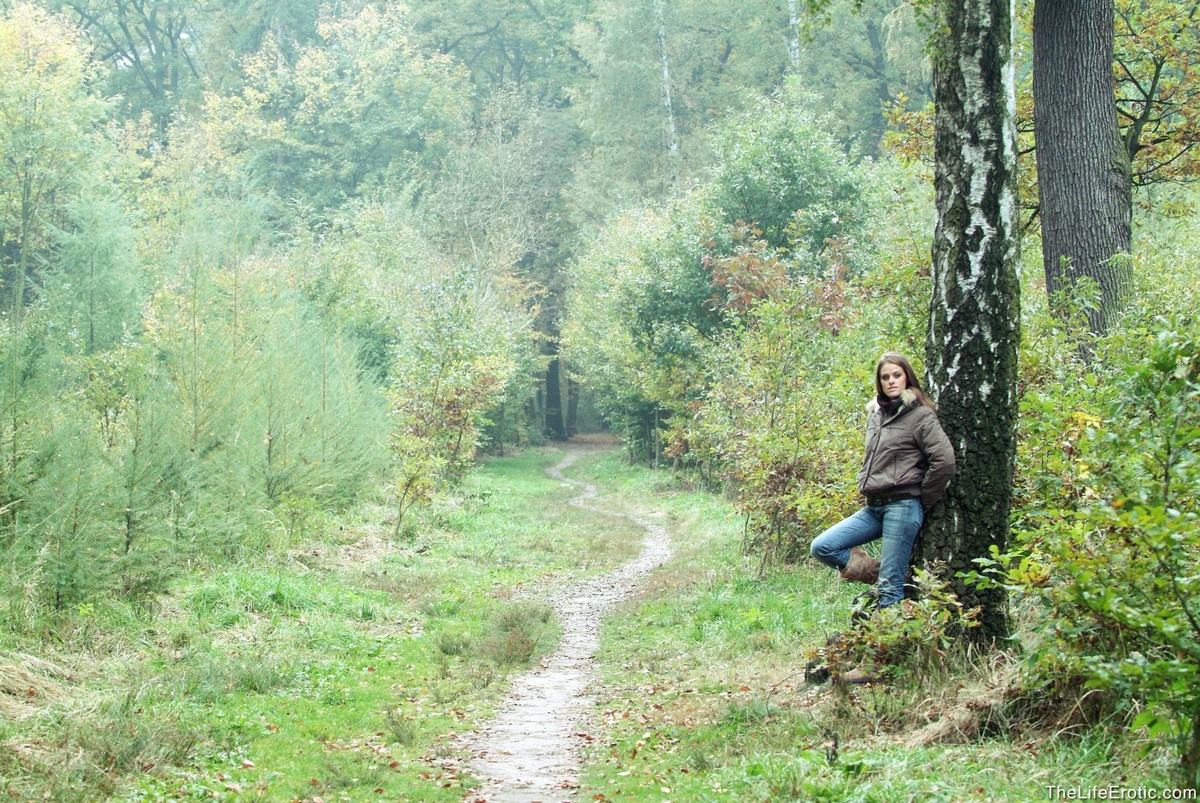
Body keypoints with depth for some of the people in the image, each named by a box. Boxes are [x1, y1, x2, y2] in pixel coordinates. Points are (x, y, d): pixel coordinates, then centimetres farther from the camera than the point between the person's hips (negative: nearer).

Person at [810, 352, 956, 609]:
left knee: (890, 588, -9)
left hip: (903, 506, -8)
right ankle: (879, 572, 5)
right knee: (821, 547, -2)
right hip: (873, 507, 8)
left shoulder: (920, 415, -6)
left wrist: (922, 500, -6)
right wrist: (865, 487, 14)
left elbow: (944, 461, -15)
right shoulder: (875, 414, 16)